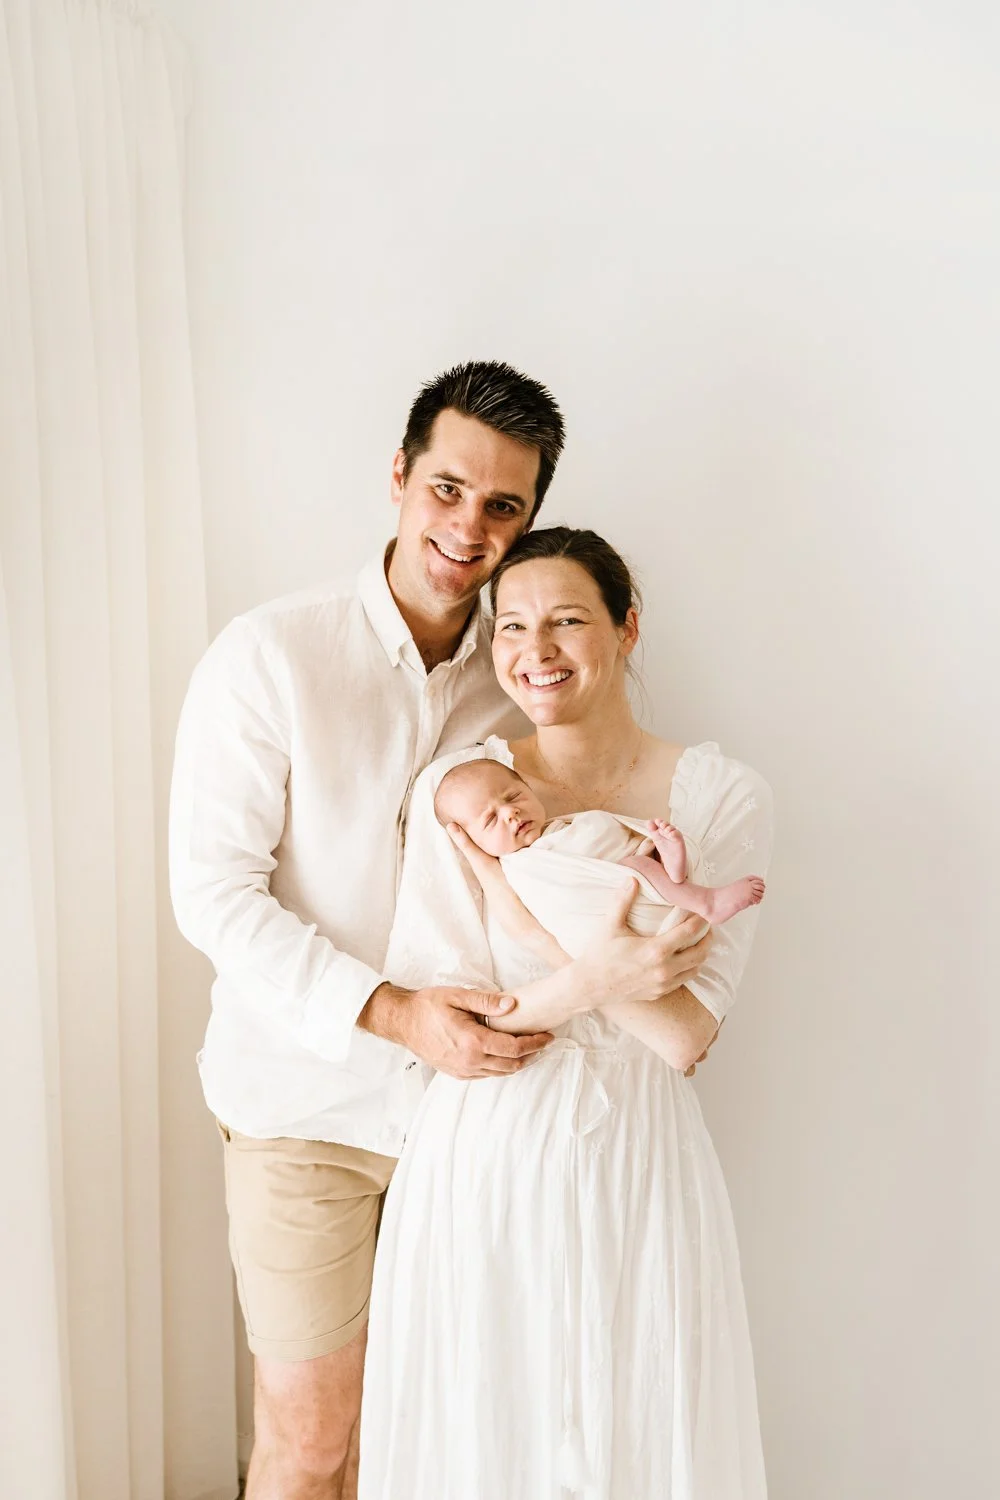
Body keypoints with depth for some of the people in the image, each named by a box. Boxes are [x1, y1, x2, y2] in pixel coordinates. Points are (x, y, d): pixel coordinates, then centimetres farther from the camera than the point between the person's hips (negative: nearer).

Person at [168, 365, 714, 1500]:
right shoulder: (269, 655, -11)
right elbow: (213, 893, -13)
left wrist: (617, 954, -19)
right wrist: (389, 1012, -22)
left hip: (473, 1088, 3)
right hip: (308, 1097, -3)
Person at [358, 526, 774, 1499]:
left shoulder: (721, 798, -5)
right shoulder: (454, 787, -5)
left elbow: (688, 1035, -10)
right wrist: (590, 980, -22)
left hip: (636, 1165, 0)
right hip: (483, 1163, 0)